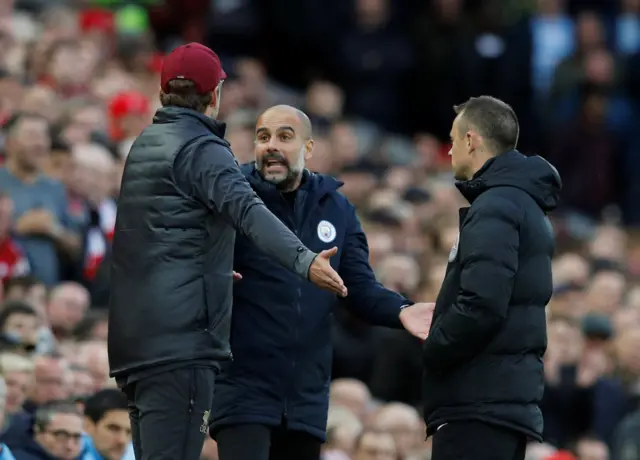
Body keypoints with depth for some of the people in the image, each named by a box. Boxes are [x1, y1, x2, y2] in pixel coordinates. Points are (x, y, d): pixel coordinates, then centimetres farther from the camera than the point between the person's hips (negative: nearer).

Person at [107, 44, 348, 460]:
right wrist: (304, 259, -38)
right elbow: (248, 211, -26)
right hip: (181, 337, -9)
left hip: (133, 339, 9)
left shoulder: (144, 145, 19)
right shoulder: (201, 149, -8)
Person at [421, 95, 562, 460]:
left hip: (480, 403, -10)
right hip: (512, 397, 10)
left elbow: (480, 306, -23)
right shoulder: (527, 205, 20)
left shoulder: (494, 208, -12)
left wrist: (429, 352, -9)